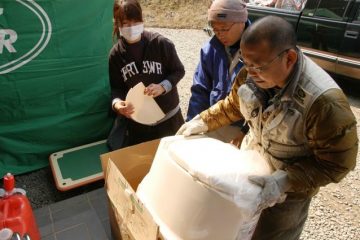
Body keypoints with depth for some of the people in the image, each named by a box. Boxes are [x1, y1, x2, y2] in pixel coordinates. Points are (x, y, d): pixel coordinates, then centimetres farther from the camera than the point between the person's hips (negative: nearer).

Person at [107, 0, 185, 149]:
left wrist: (163, 87, -22)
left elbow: (179, 71, -5)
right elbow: (117, 87, 0)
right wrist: (117, 103, -21)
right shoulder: (116, 54, -5)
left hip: (167, 116, -1)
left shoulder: (161, 43, -13)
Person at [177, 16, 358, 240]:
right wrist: (203, 122, -5)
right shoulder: (252, 74, -17)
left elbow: (338, 162, -23)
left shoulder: (324, 101, -34)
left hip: (288, 192, -5)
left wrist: (285, 181, -32)